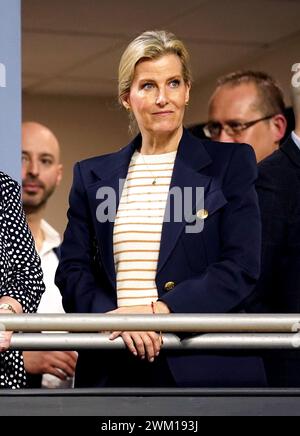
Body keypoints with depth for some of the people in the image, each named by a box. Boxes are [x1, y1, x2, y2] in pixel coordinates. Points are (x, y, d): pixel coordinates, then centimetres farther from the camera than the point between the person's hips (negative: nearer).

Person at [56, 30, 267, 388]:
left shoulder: (230, 164, 3)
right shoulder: (93, 176, 12)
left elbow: (242, 268, -5)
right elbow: (72, 270, 6)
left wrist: (161, 310, -17)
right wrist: (116, 315, -14)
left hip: (209, 368, -2)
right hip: (113, 370, 2)